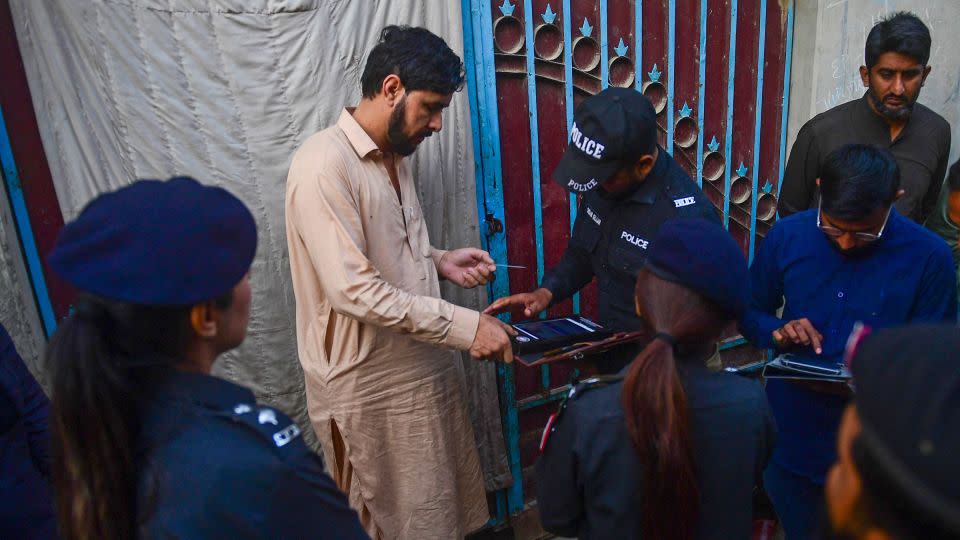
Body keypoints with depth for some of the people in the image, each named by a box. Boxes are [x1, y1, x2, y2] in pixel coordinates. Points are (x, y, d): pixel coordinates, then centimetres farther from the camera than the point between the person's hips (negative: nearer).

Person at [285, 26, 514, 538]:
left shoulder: (394, 156, 8)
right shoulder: (324, 165, -21)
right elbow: (354, 289, -27)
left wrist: (439, 262, 0)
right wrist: (465, 326, -25)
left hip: (423, 368, 8)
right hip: (368, 389, -8)